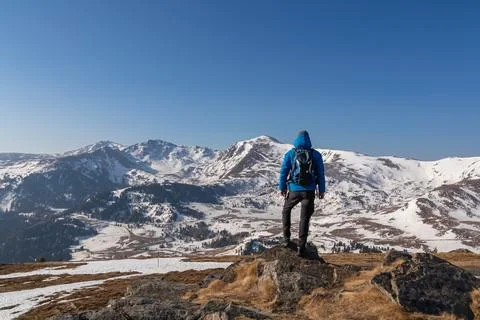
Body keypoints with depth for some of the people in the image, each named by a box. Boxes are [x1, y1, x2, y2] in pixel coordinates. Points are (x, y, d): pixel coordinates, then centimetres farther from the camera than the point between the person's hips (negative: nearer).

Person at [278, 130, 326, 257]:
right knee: (304, 218, 8)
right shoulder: (316, 155, 3)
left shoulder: (290, 153, -1)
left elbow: (284, 171, -1)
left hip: (294, 190, 0)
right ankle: (301, 246, 6)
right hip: (309, 191, 1)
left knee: (286, 210, 24)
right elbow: (321, 173, 4)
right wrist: (321, 190, 10)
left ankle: (286, 238, 21)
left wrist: (282, 187, 8)